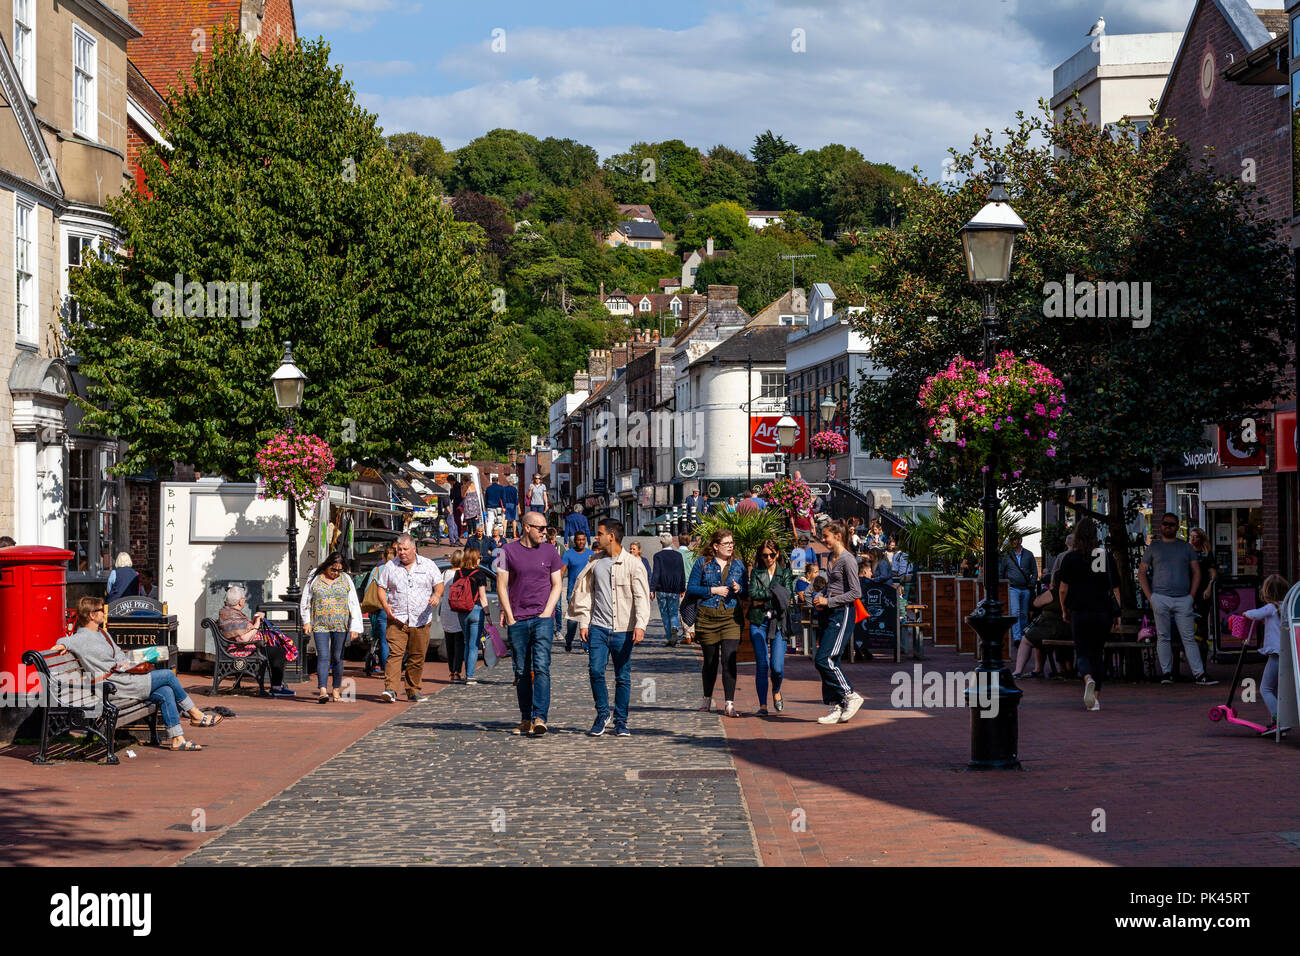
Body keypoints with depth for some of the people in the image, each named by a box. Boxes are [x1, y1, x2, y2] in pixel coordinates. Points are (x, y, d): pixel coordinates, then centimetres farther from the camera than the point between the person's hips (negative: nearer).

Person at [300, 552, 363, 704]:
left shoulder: (346, 580, 6)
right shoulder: (314, 578, 5)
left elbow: (354, 604, 5)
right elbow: (305, 602, 11)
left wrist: (355, 627, -1)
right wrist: (306, 622, 4)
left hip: (340, 626, 1)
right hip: (320, 625, -1)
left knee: (337, 657, 4)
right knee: (323, 657, -12)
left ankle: (337, 690, 13)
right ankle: (323, 690, -20)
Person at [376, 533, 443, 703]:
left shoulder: (427, 565, 8)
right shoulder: (390, 566, 9)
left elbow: (439, 585, 8)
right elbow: (381, 587, 11)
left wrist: (437, 595, -15)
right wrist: (385, 606, -7)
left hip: (421, 620, 1)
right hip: (397, 619, -1)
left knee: (417, 657, 4)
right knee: (395, 653, -14)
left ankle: (413, 691, 15)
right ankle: (390, 690, -20)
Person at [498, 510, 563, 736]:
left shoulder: (550, 552, 7)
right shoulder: (509, 551, 3)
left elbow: (556, 585, 10)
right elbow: (501, 585, 4)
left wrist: (546, 613, -3)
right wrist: (509, 616, -2)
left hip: (543, 618, -1)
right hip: (517, 620, 1)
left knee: (541, 668, -13)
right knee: (522, 672, 6)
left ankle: (540, 718, -19)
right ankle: (526, 719, 14)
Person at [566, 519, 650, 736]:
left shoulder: (633, 564, -2)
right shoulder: (595, 563, 11)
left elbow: (641, 596, -6)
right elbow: (586, 594, 18)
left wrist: (640, 625, -16)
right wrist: (584, 622, 10)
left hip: (623, 629, -3)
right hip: (598, 627, 3)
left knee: (623, 677, 2)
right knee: (595, 670, -9)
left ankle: (620, 721, 13)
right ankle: (602, 715, 7)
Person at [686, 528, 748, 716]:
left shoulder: (738, 564, 10)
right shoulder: (703, 563, 2)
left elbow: (746, 590, 15)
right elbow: (691, 588, -1)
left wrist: (739, 589, -8)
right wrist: (713, 590, -10)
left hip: (731, 617, 1)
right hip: (707, 617, -1)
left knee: (729, 659, -12)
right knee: (710, 660, 9)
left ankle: (730, 704, -12)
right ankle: (707, 699, 29)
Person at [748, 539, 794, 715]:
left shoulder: (785, 572, 10)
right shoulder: (756, 572, 12)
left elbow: (787, 597, -5)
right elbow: (753, 593, -6)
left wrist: (762, 601, -7)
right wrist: (775, 592, -9)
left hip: (778, 622, 0)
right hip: (759, 623, 0)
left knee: (777, 666, -7)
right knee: (762, 665, -6)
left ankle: (776, 691, 25)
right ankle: (763, 705, 1)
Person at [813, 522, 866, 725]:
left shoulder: (847, 560, -11)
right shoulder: (832, 559, 17)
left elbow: (855, 592, -15)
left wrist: (828, 601, -15)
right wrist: (821, 601, 9)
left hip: (843, 612, -9)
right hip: (831, 613, 9)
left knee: (823, 660, -15)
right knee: (829, 662, 4)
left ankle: (850, 695, -4)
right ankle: (837, 708, 6)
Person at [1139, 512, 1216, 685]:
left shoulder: (1186, 547, 14)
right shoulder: (1153, 547, 11)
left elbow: (1196, 572, 14)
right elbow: (1142, 572, 9)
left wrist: (1192, 596, 2)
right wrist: (1150, 597, -1)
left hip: (1183, 599, 0)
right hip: (1160, 598, 0)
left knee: (1189, 638, -2)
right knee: (1163, 637, 1)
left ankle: (1199, 674, -5)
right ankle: (1166, 673, 7)